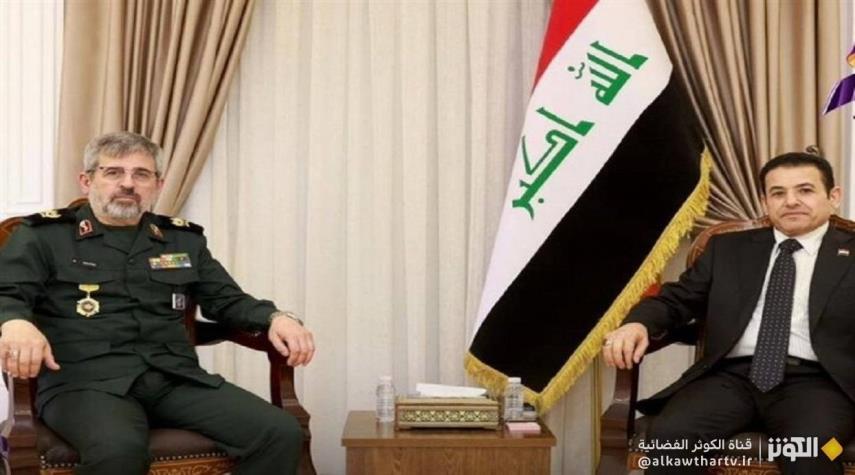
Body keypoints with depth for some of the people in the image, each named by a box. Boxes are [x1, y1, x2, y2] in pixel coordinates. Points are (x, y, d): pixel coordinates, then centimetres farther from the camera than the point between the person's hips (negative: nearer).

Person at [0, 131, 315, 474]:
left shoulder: (184, 239, 23)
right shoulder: (43, 234, 11)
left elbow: (227, 300, 25)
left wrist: (275, 318, 4)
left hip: (177, 379, 4)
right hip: (83, 380, -4)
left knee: (282, 434, -20)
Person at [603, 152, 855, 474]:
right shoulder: (728, 248, 22)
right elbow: (676, 300, 16)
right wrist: (638, 324, -7)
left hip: (814, 380, -1)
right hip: (732, 376, 2)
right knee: (670, 434, -28)